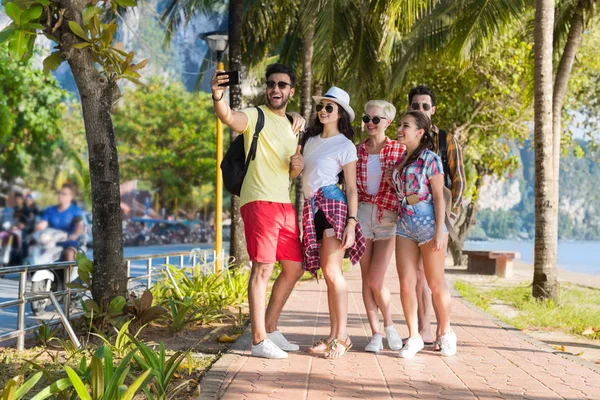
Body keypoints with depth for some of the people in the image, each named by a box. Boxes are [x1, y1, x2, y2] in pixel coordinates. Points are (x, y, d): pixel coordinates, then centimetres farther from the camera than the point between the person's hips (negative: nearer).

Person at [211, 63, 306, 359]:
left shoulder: (290, 126, 20)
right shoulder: (256, 116, -3)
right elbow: (229, 117, -27)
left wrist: (297, 166, 2)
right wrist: (218, 98, -48)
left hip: (284, 204, 8)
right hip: (259, 201, -8)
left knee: (294, 268, 12)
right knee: (263, 268, -11)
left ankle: (270, 329, 24)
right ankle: (259, 341, -6)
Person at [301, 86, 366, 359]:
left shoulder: (345, 146, -1)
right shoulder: (310, 140, 17)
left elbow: (352, 188, -5)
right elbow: (298, 170, 20)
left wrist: (351, 222, -13)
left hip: (333, 206, -6)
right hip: (312, 209, 6)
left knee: (332, 270, -13)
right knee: (328, 274, 6)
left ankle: (342, 336, -8)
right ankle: (333, 336, 9)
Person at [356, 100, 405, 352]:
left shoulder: (399, 150, 1)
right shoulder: (357, 151, 7)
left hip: (388, 218, -3)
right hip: (362, 215, 3)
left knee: (376, 280, -9)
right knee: (366, 279, 3)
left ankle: (389, 325, 15)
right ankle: (375, 334, 12)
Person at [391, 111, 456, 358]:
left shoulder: (430, 159, -5)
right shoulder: (400, 160, 12)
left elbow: (439, 197, -8)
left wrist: (440, 231, -13)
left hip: (428, 222, -5)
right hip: (405, 224, 5)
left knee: (435, 283, 5)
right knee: (406, 283, 0)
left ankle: (446, 333, 23)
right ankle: (413, 337, 9)